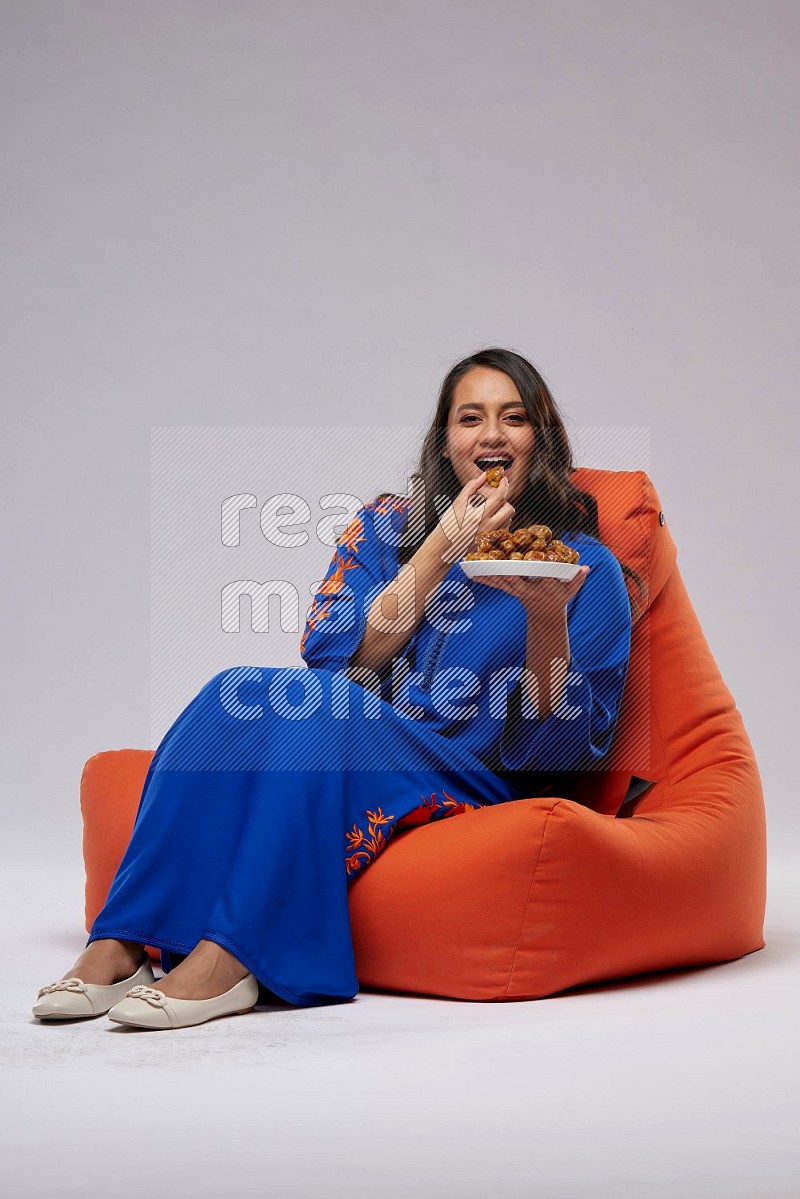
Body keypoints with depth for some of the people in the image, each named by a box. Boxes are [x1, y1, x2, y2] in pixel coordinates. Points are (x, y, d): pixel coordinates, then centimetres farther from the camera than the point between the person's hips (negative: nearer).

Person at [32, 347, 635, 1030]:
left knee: (311, 703, -30)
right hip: (342, 761, 4)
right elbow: (335, 654, -4)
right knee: (237, 693, -27)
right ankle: (122, 944, -30)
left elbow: (570, 748, -2)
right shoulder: (388, 525, 13)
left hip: (467, 790, -3)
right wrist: (443, 546, -10)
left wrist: (548, 618, -18)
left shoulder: (587, 568, 4)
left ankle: (231, 958, -37)